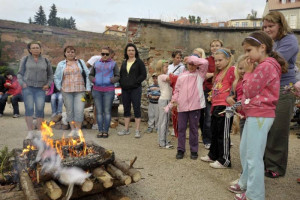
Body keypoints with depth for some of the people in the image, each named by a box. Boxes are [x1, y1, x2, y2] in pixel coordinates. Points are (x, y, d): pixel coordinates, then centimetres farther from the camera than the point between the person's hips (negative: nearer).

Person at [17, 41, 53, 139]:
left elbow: (50, 75, 17)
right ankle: (30, 132, 3)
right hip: (27, 87, 0)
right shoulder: (25, 59, 7)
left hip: (40, 89, 1)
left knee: (40, 109, -5)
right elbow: (20, 73, 10)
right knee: (29, 109, -4)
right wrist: (22, 83, -6)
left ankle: (40, 131, 6)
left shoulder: (46, 61, 10)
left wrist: (48, 84, 3)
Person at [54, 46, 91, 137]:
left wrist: (88, 88, 0)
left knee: (79, 110, -9)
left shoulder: (81, 62, 11)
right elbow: (56, 77, 16)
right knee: (69, 111, 5)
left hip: (79, 90, -1)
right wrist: (59, 88, 4)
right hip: (66, 91, 1)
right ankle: (72, 130, 17)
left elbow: (87, 75, 8)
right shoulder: (61, 64, 11)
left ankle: (78, 130, 3)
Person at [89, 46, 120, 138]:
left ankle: (106, 131, 7)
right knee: (99, 111, 3)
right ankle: (100, 130, 11)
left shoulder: (113, 64, 4)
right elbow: (91, 75, 13)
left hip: (109, 91, -2)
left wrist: (110, 80, -16)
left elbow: (117, 77, 1)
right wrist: (94, 80, -8)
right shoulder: (96, 63, 12)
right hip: (97, 90, 3)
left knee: (107, 111, -1)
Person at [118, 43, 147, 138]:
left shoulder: (139, 62, 0)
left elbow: (143, 75, -5)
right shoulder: (124, 63, 15)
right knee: (126, 109, 10)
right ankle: (126, 129, 20)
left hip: (135, 89, -5)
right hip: (125, 89, 5)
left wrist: (135, 82, -13)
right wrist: (121, 83, 4)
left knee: (136, 108, -3)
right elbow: (120, 75, 21)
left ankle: (137, 130, 3)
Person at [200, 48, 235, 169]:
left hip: (225, 107, -9)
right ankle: (213, 155, 32)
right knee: (214, 133, 18)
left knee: (223, 134, -2)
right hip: (216, 107, 9)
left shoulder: (231, 70, -8)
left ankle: (224, 161, 10)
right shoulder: (218, 73, 19)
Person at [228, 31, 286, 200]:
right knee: (244, 150, 20)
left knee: (254, 157, -3)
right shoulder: (265, 65, 16)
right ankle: (246, 184, 35)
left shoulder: (265, 66, -16)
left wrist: (248, 72, -2)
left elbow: (249, 91, -13)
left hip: (260, 116, -11)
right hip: (255, 114, 11)